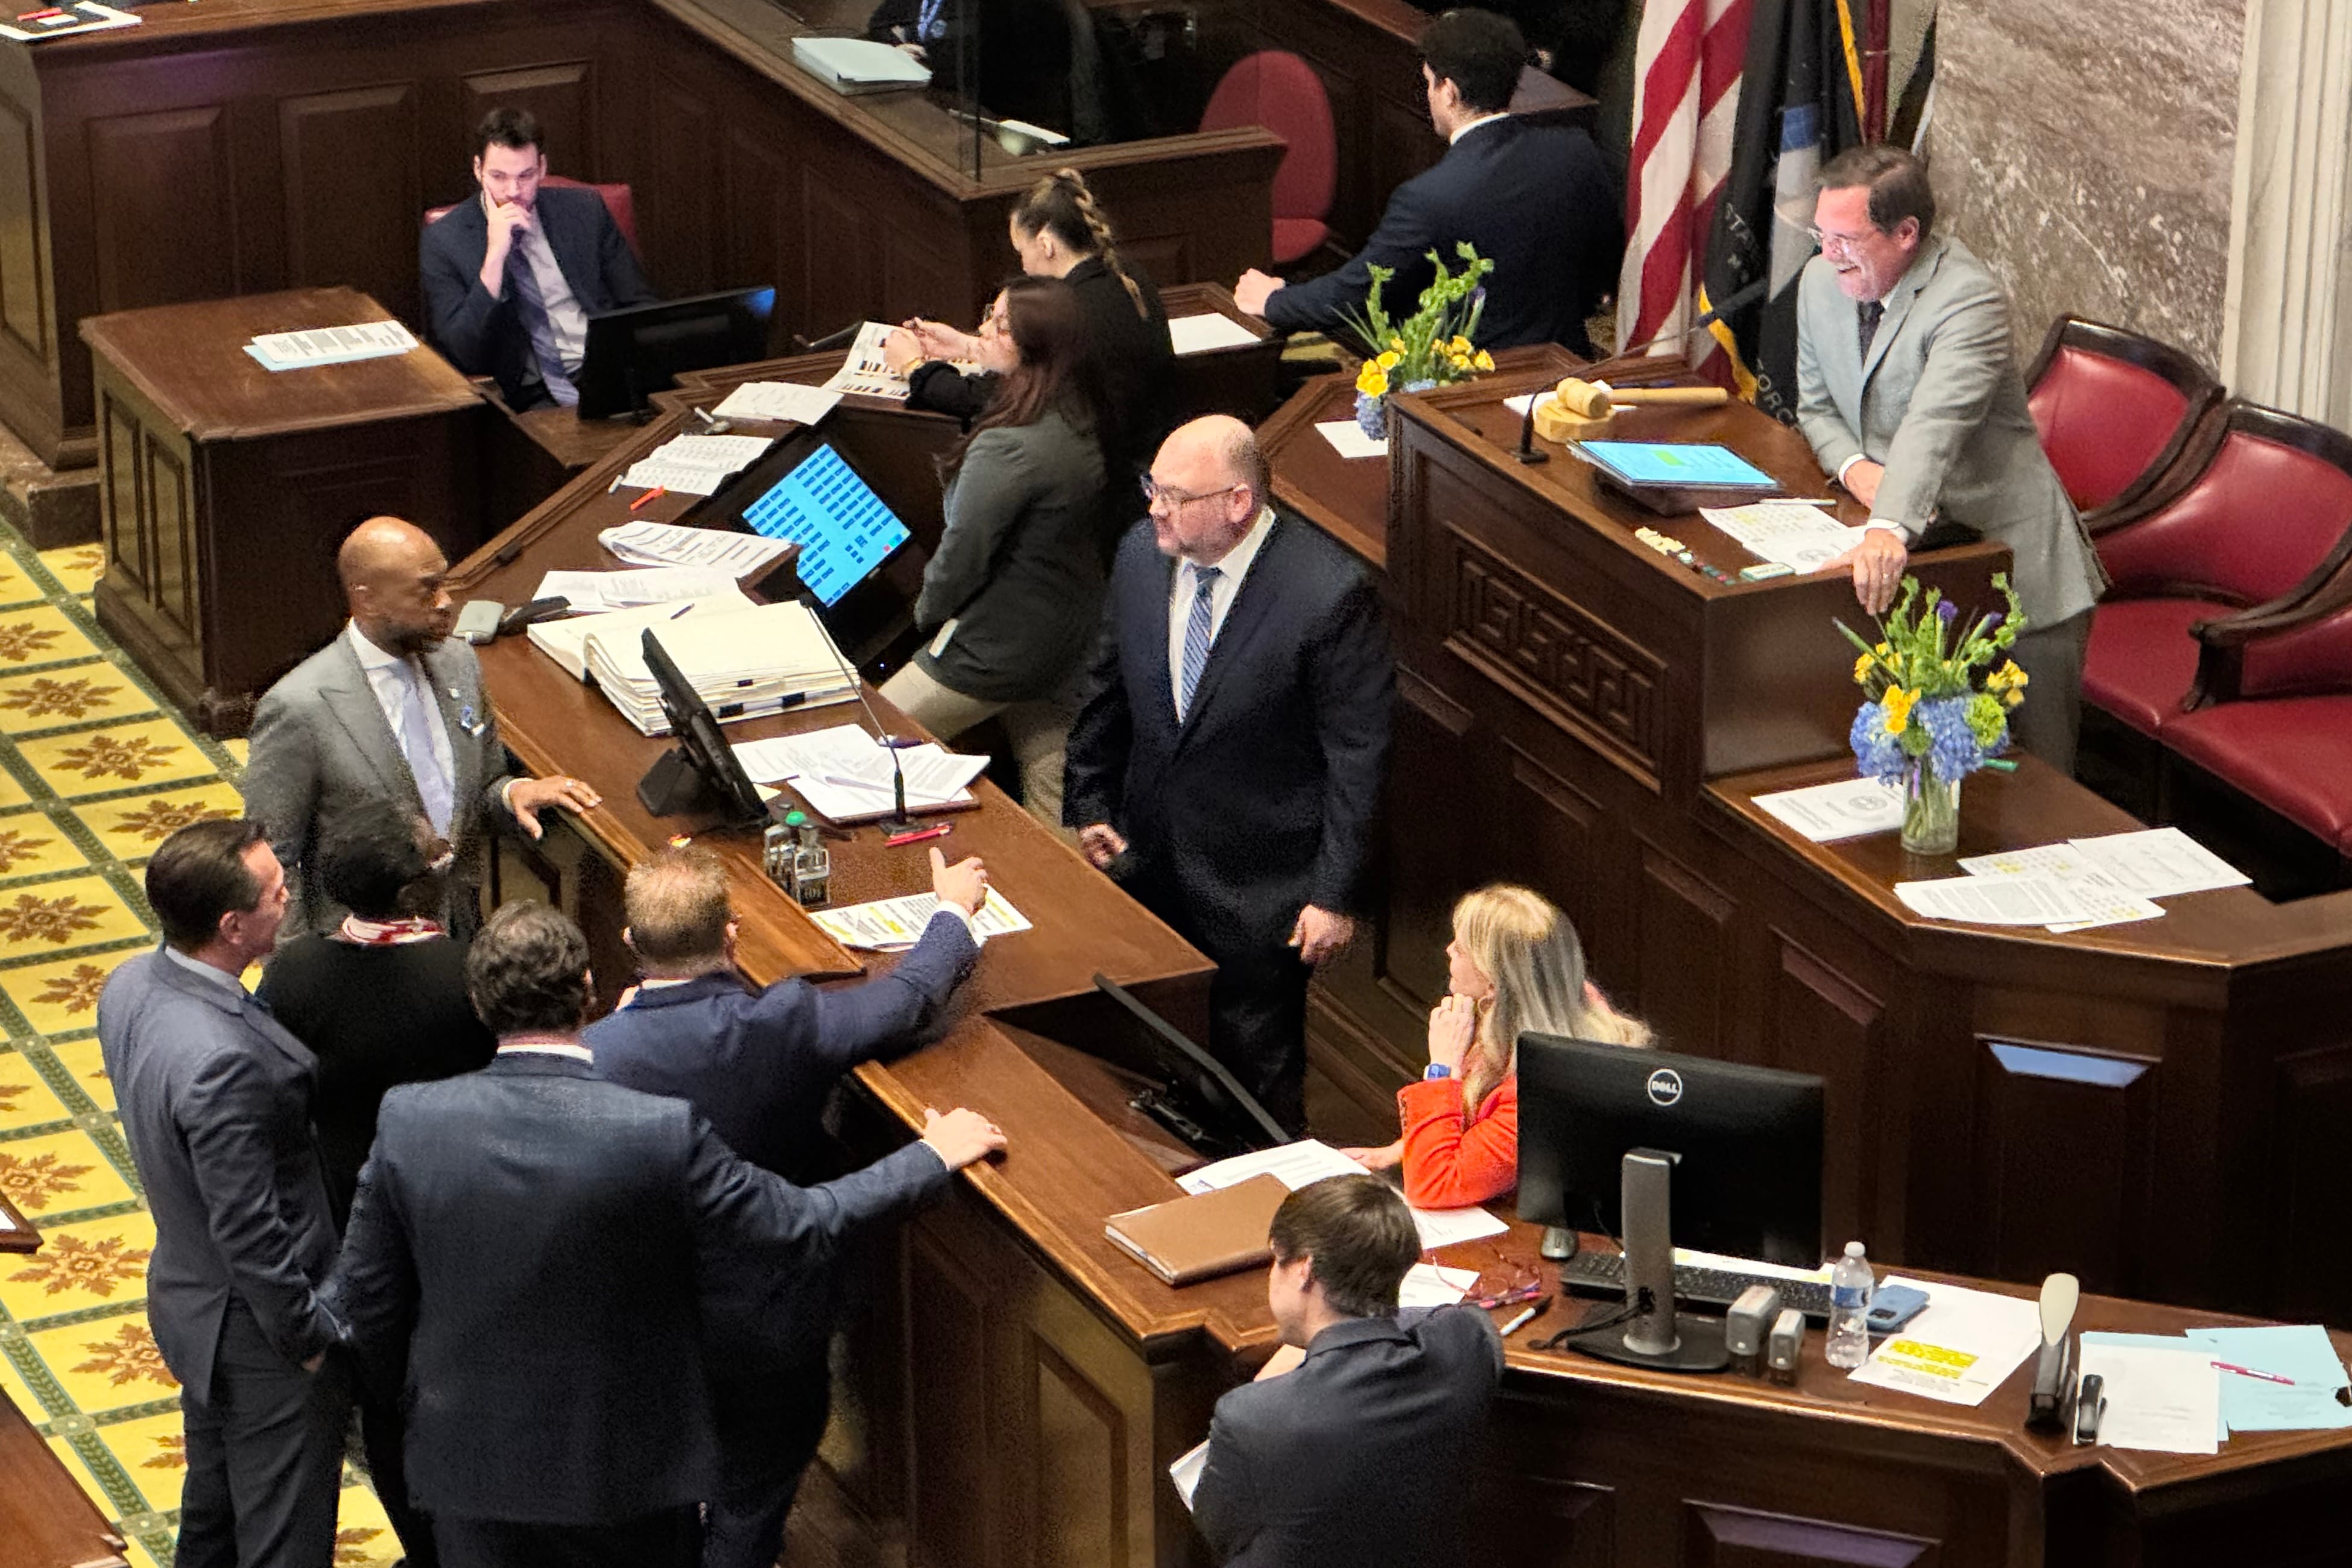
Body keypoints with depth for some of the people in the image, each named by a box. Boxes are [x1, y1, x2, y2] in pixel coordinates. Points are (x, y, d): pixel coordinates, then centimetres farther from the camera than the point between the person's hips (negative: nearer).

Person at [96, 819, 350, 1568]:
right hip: (260, 1333, -9)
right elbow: (250, 1231, -28)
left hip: (185, 1298, 9)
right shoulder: (221, 1061, -36)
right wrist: (310, 1335, -15)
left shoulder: (130, 985, -8)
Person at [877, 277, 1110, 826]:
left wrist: (928, 610, 1)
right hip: (1070, 646, 9)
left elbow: (962, 553, -19)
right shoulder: (1080, 421, -2)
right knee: (1054, 808, 16)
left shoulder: (1008, 448, -28)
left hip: (1001, 650, -9)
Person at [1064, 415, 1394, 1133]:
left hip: (1258, 887, -6)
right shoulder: (1142, 555, -4)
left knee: (1256, 1068, 8)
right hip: (1150, 859, 6)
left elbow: (1360, 757, -16)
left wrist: (1337, 893, -14)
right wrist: (1090, 803, 14)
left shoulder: (1331, 595, -23)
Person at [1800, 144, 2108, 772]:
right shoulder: (1821, 282, 3)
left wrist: (1891, 530, -52)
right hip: (1913, 549, 6)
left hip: (2009, 559, -6)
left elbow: (1934, 426, -37)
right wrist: (1854, 467, -9)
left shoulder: (1968, 297, -21)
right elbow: (1816, 407, 15)